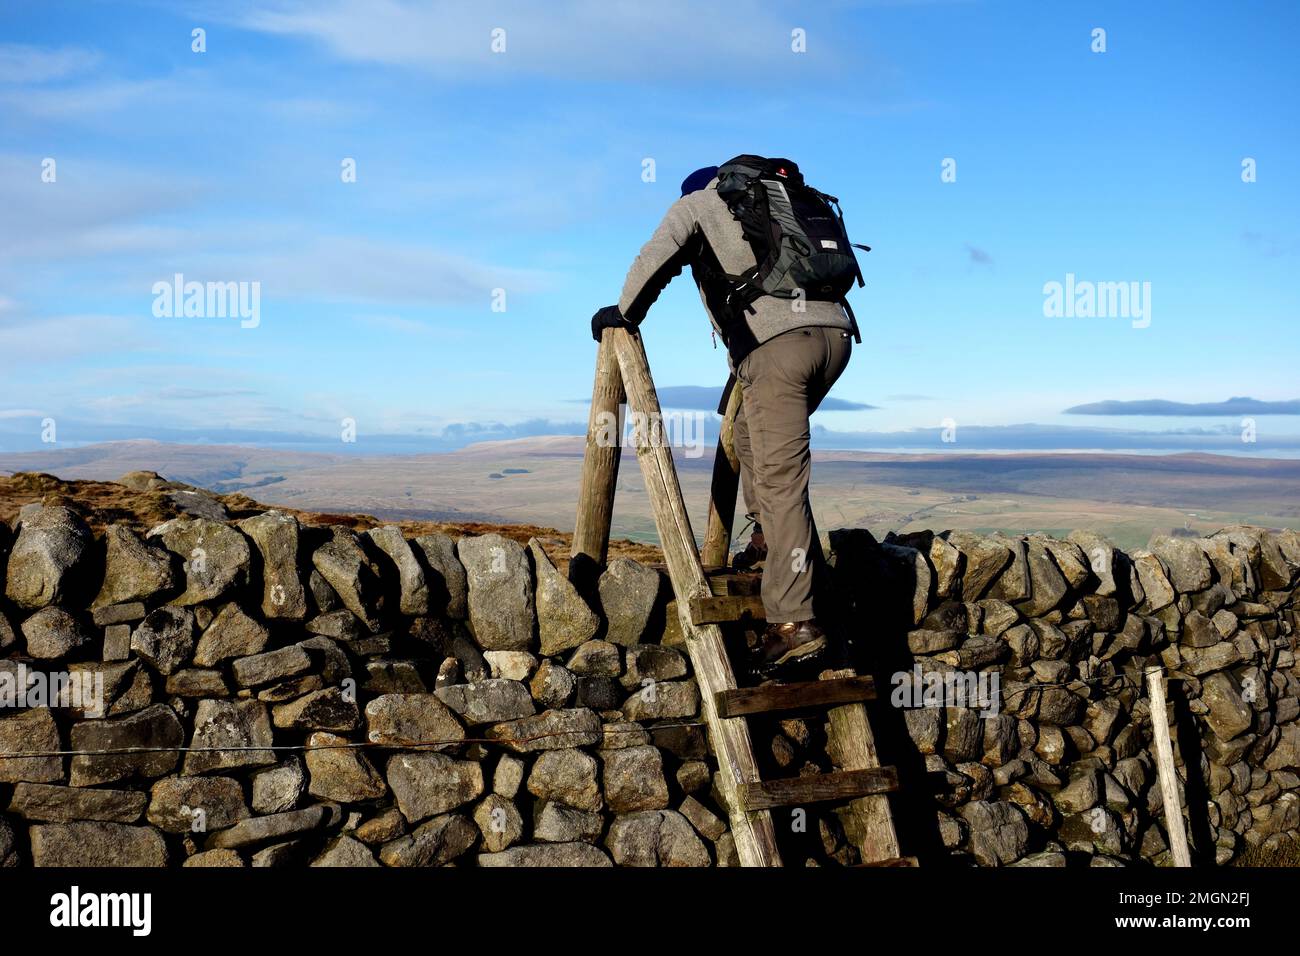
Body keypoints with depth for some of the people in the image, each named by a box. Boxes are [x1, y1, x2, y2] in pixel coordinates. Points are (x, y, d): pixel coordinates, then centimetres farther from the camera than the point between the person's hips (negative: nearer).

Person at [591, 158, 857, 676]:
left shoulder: (695, 204, 16)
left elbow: (656, 258, 0)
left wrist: (624, 313, 16)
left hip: (776, 343, -6)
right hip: (833, 332, 7)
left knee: (780, 480, -9)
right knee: (751, 428, 29)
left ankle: (793, 621, -14)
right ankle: (771, 537, 20)